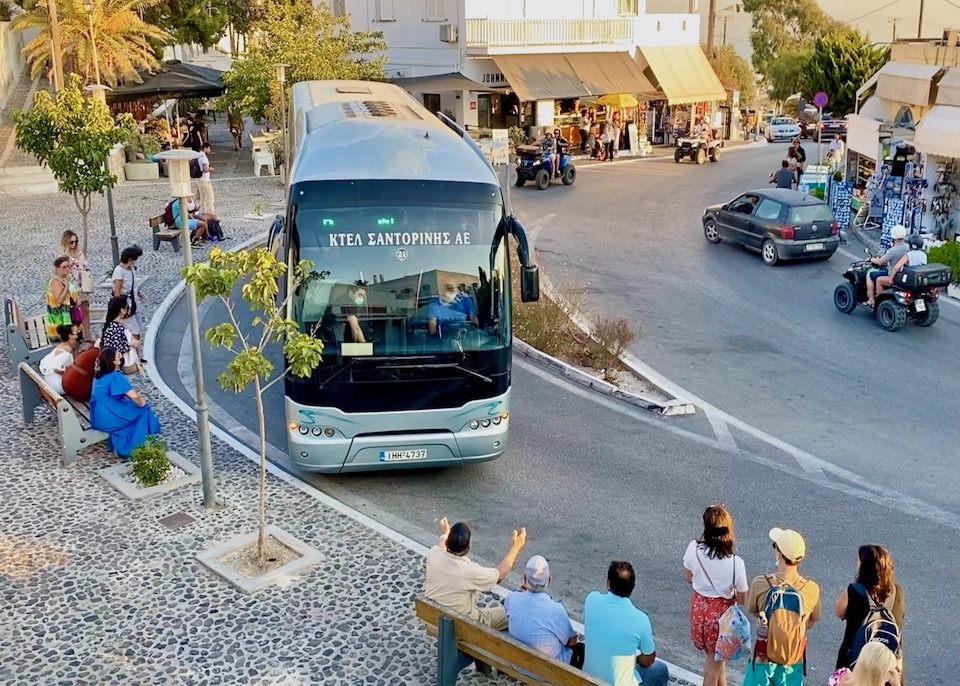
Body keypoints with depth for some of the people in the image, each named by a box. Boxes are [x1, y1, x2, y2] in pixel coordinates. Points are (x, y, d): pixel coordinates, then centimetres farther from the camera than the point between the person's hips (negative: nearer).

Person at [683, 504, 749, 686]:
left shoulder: (693, 549, -20)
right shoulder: (735, 563, -28)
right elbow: (742, 600, -13)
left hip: (699, 609, 4)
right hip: (721, 613, -4)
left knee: (716, 656, 29)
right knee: (713, 664, 18)